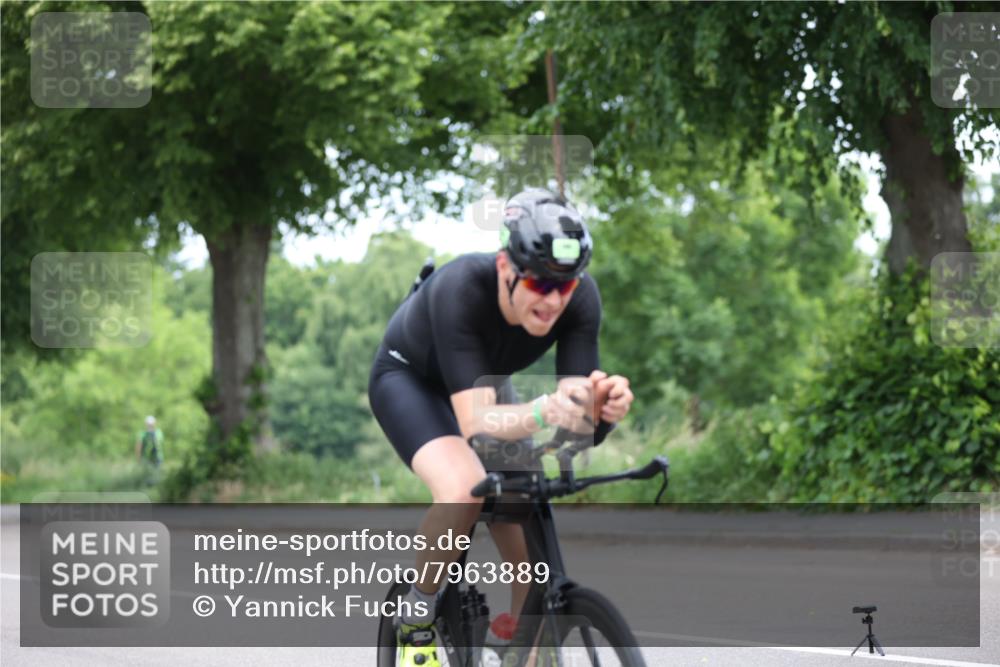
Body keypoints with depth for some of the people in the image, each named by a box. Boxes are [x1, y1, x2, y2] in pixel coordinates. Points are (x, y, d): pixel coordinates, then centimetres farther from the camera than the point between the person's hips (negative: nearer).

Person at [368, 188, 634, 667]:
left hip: (482, 382, 5)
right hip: (409, 378, -5)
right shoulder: (461, 288, -40)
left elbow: (572, 415, -30)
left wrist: (602, 408, -54)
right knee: (463, 488, -34)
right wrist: (543, 411, -64)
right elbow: (475, 421, -45)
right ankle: (416, 622, -11)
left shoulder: (582, 299, -28)